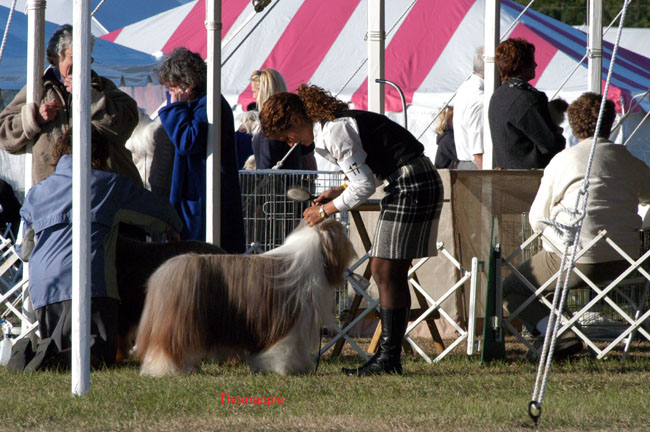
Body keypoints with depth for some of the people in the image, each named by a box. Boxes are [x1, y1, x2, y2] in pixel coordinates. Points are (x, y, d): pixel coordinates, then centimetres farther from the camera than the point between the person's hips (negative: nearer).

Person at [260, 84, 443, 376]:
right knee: (390, 273, 9)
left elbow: (364, 186, -18)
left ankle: (388, 358, -9)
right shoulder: (333, 126, 16)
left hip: (413, 186, -10)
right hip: (408, 185, 10)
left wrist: (326, 210, -7)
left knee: (385, 272, -9)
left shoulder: (334, 133, -15)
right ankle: (389, 355, 9)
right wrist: (338, 192, 10)